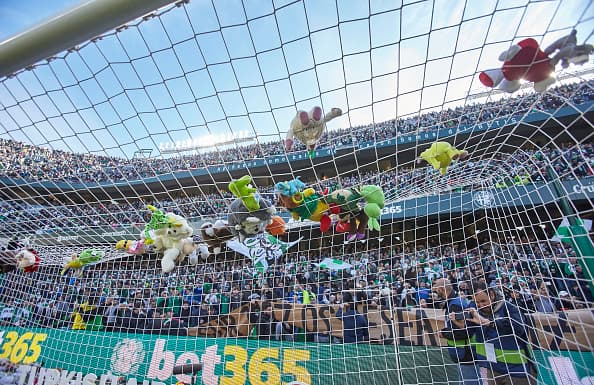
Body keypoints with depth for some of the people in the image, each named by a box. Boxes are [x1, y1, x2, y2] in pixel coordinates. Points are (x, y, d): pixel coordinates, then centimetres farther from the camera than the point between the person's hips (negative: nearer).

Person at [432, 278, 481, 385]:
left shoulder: (455, 305, -22)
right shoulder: (459, 300, 8)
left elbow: (461, 332, -28)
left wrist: (444, 333, -14)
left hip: (467, 356, -10)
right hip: (466, 354, 10)